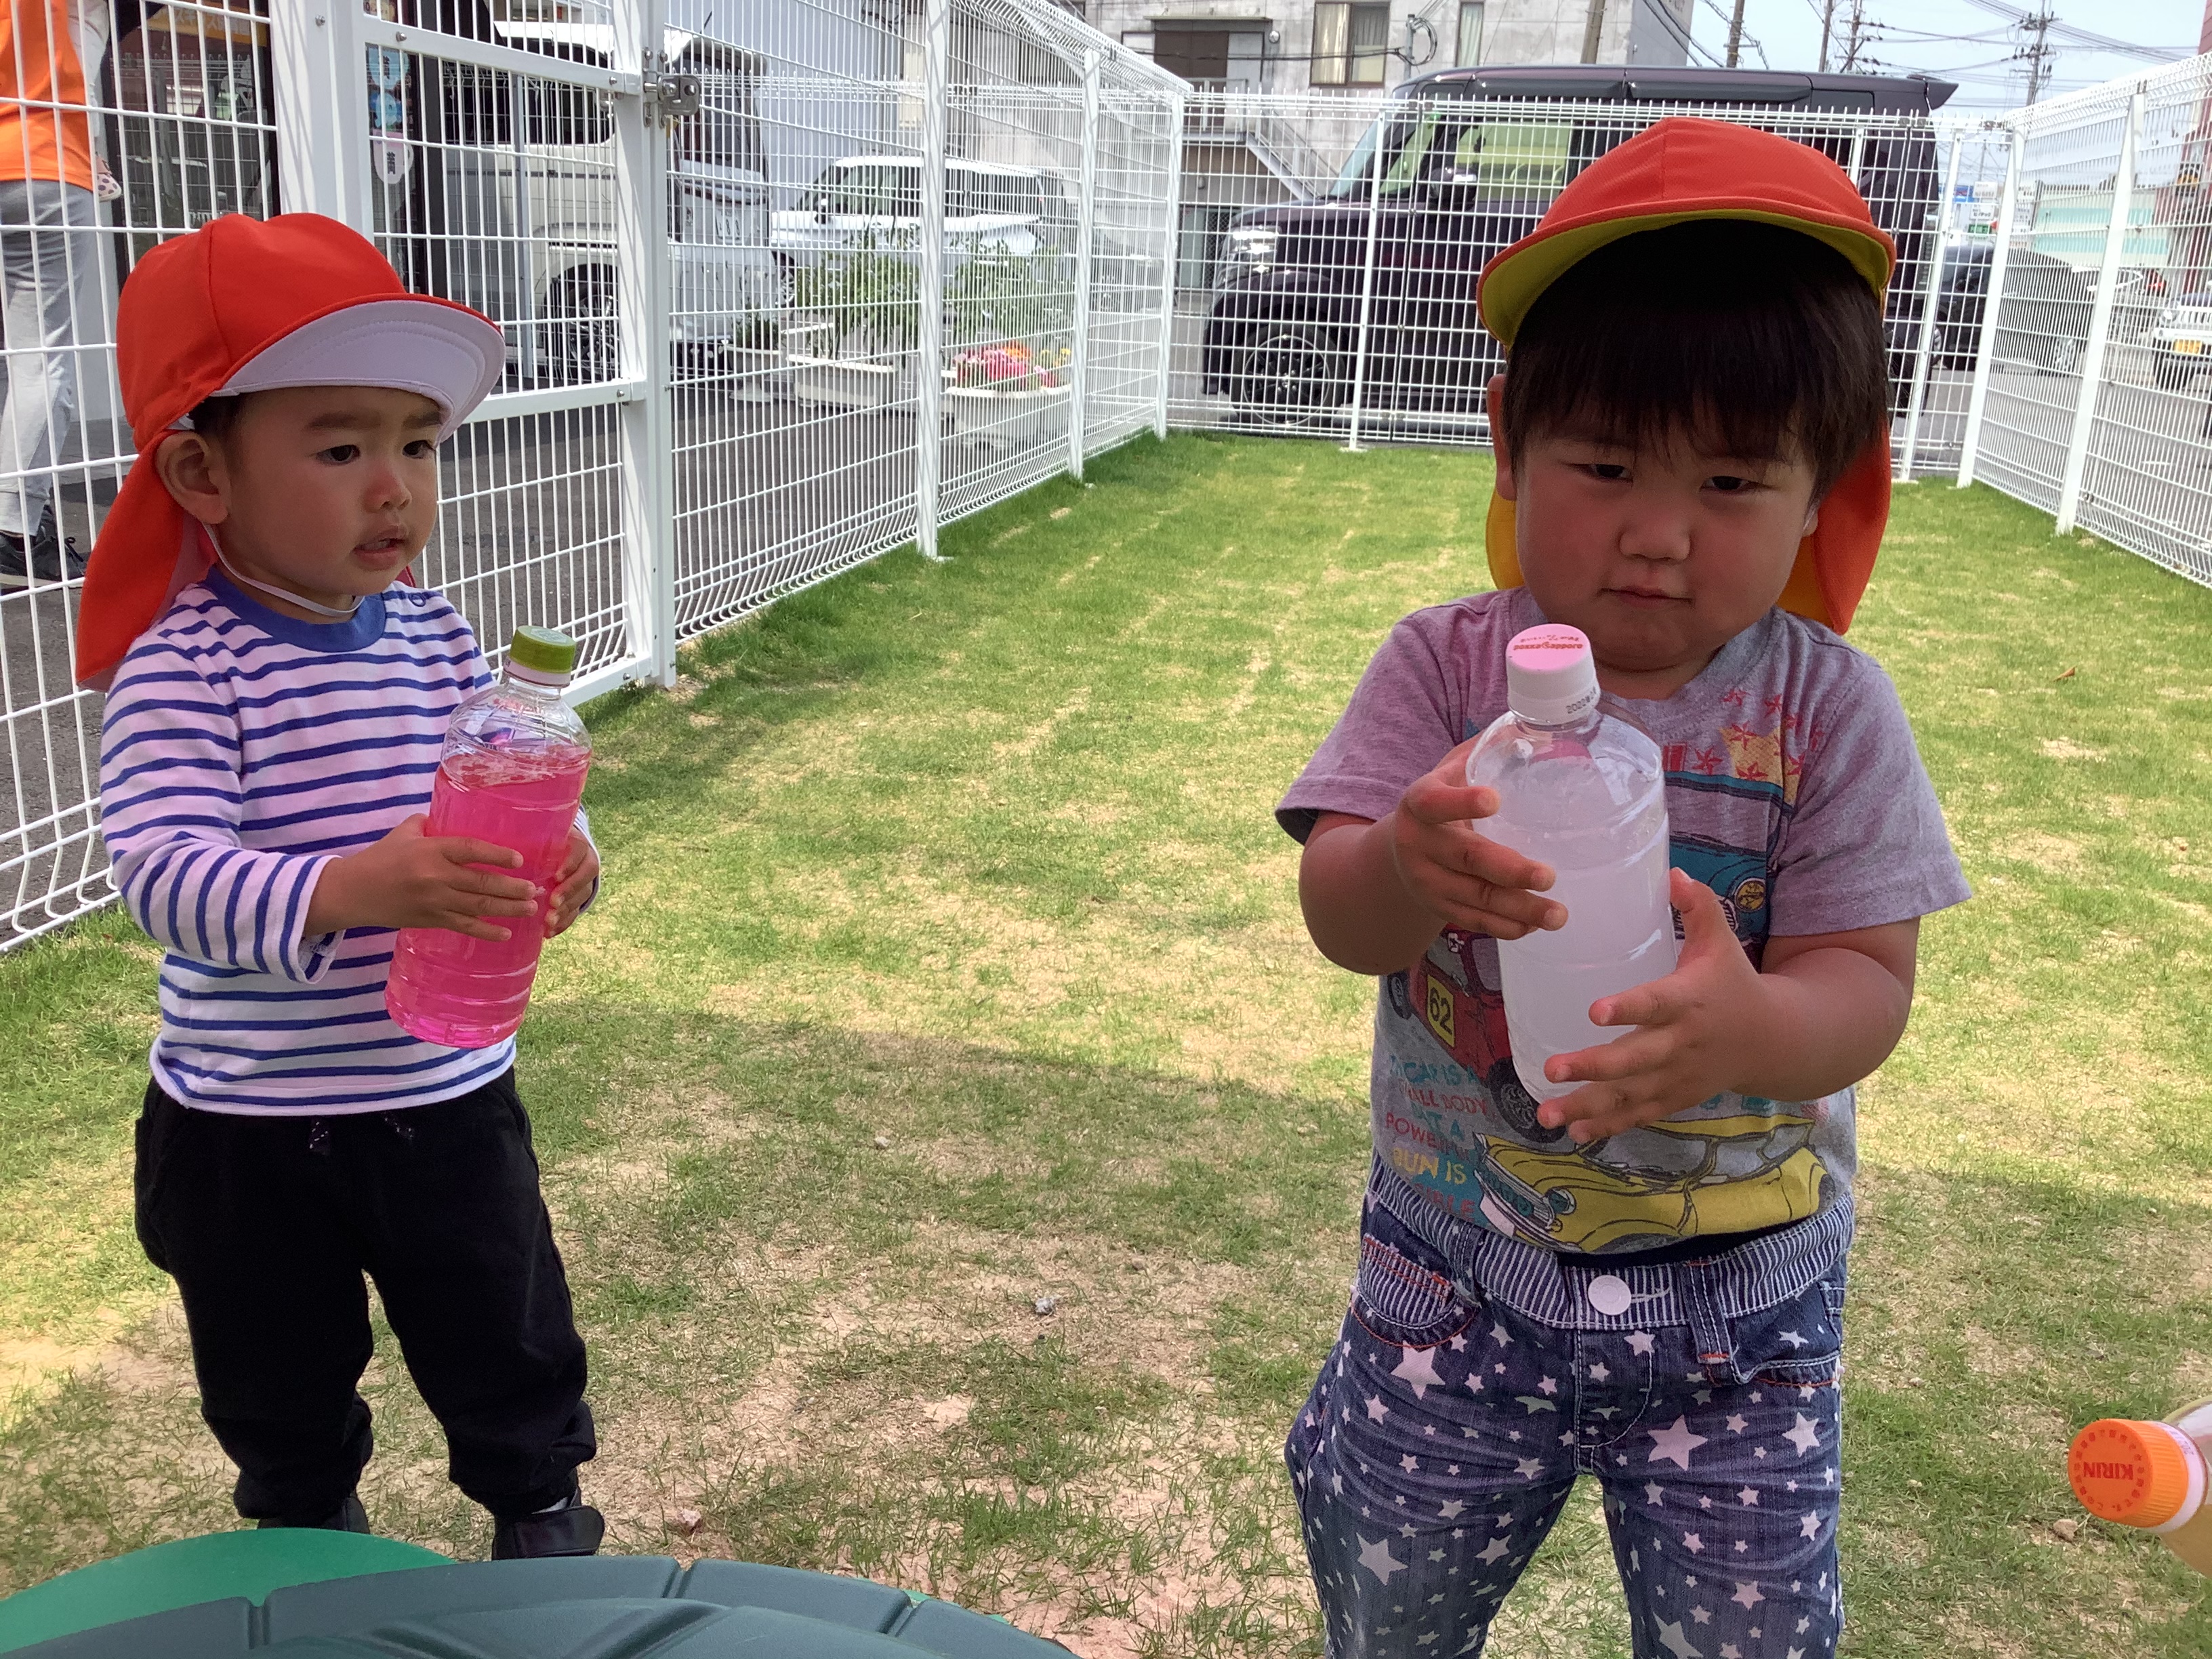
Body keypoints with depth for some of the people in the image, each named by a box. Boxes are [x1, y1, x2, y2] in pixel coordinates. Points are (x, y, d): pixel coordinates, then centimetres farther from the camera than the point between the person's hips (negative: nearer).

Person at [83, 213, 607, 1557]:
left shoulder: (440, 641, -4)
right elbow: (166, 877, -27)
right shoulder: (180, 666, -18)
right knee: (280, 1384, 22)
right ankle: (312, 1546, 49)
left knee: (509, 1342, 19)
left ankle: (543, 1511, 45)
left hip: (449, 1098, 3)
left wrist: (555, 864, -24)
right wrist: (351, 890, -44)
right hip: (249, 1129, -2)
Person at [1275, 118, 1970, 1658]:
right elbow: (1336, 917, -16)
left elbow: (1870, 986, -14)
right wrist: (1410, 868, -41)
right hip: (1458, 1254, 1)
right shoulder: (1446, 664, -10)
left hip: (1738, 1292, 0)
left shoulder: (1826, 709, -12)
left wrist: (1752, 1026, -39)